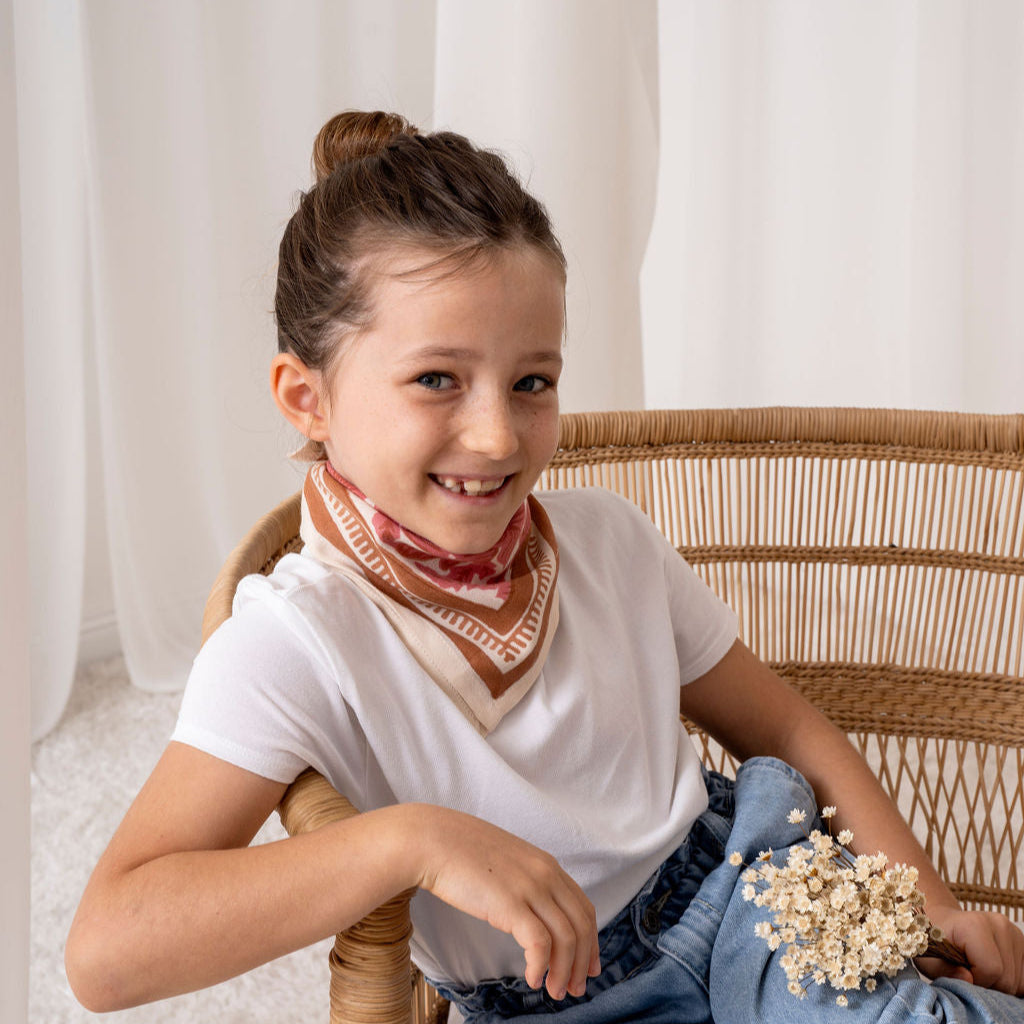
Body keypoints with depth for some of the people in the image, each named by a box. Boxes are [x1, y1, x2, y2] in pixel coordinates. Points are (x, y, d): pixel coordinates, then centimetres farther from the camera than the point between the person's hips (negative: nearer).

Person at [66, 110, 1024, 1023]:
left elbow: (783, 729, 10)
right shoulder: (295, 640, -20)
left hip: (740, 885, 5)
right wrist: (414, 838, -36)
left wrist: (934, 905, 0)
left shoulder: (608, 538, -3)